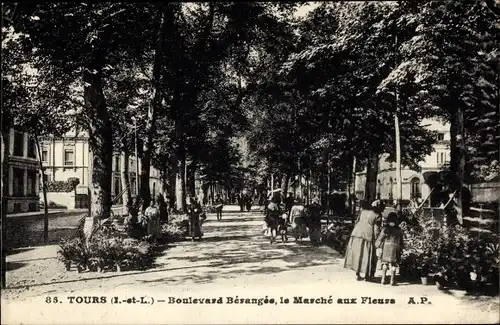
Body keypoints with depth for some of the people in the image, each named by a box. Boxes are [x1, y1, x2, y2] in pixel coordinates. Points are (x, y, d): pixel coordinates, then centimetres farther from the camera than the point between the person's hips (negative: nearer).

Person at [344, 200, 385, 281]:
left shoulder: (364, 210, 10)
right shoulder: (377, 215, -5)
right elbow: (376, 229, -8)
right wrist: (375, 240, 2)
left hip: (357, 234, 5)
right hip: (367, 236, -5)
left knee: (357, 254, 13)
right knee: (367, 255, 8)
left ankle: (357, 274, 19)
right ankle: (367, 276, 18)